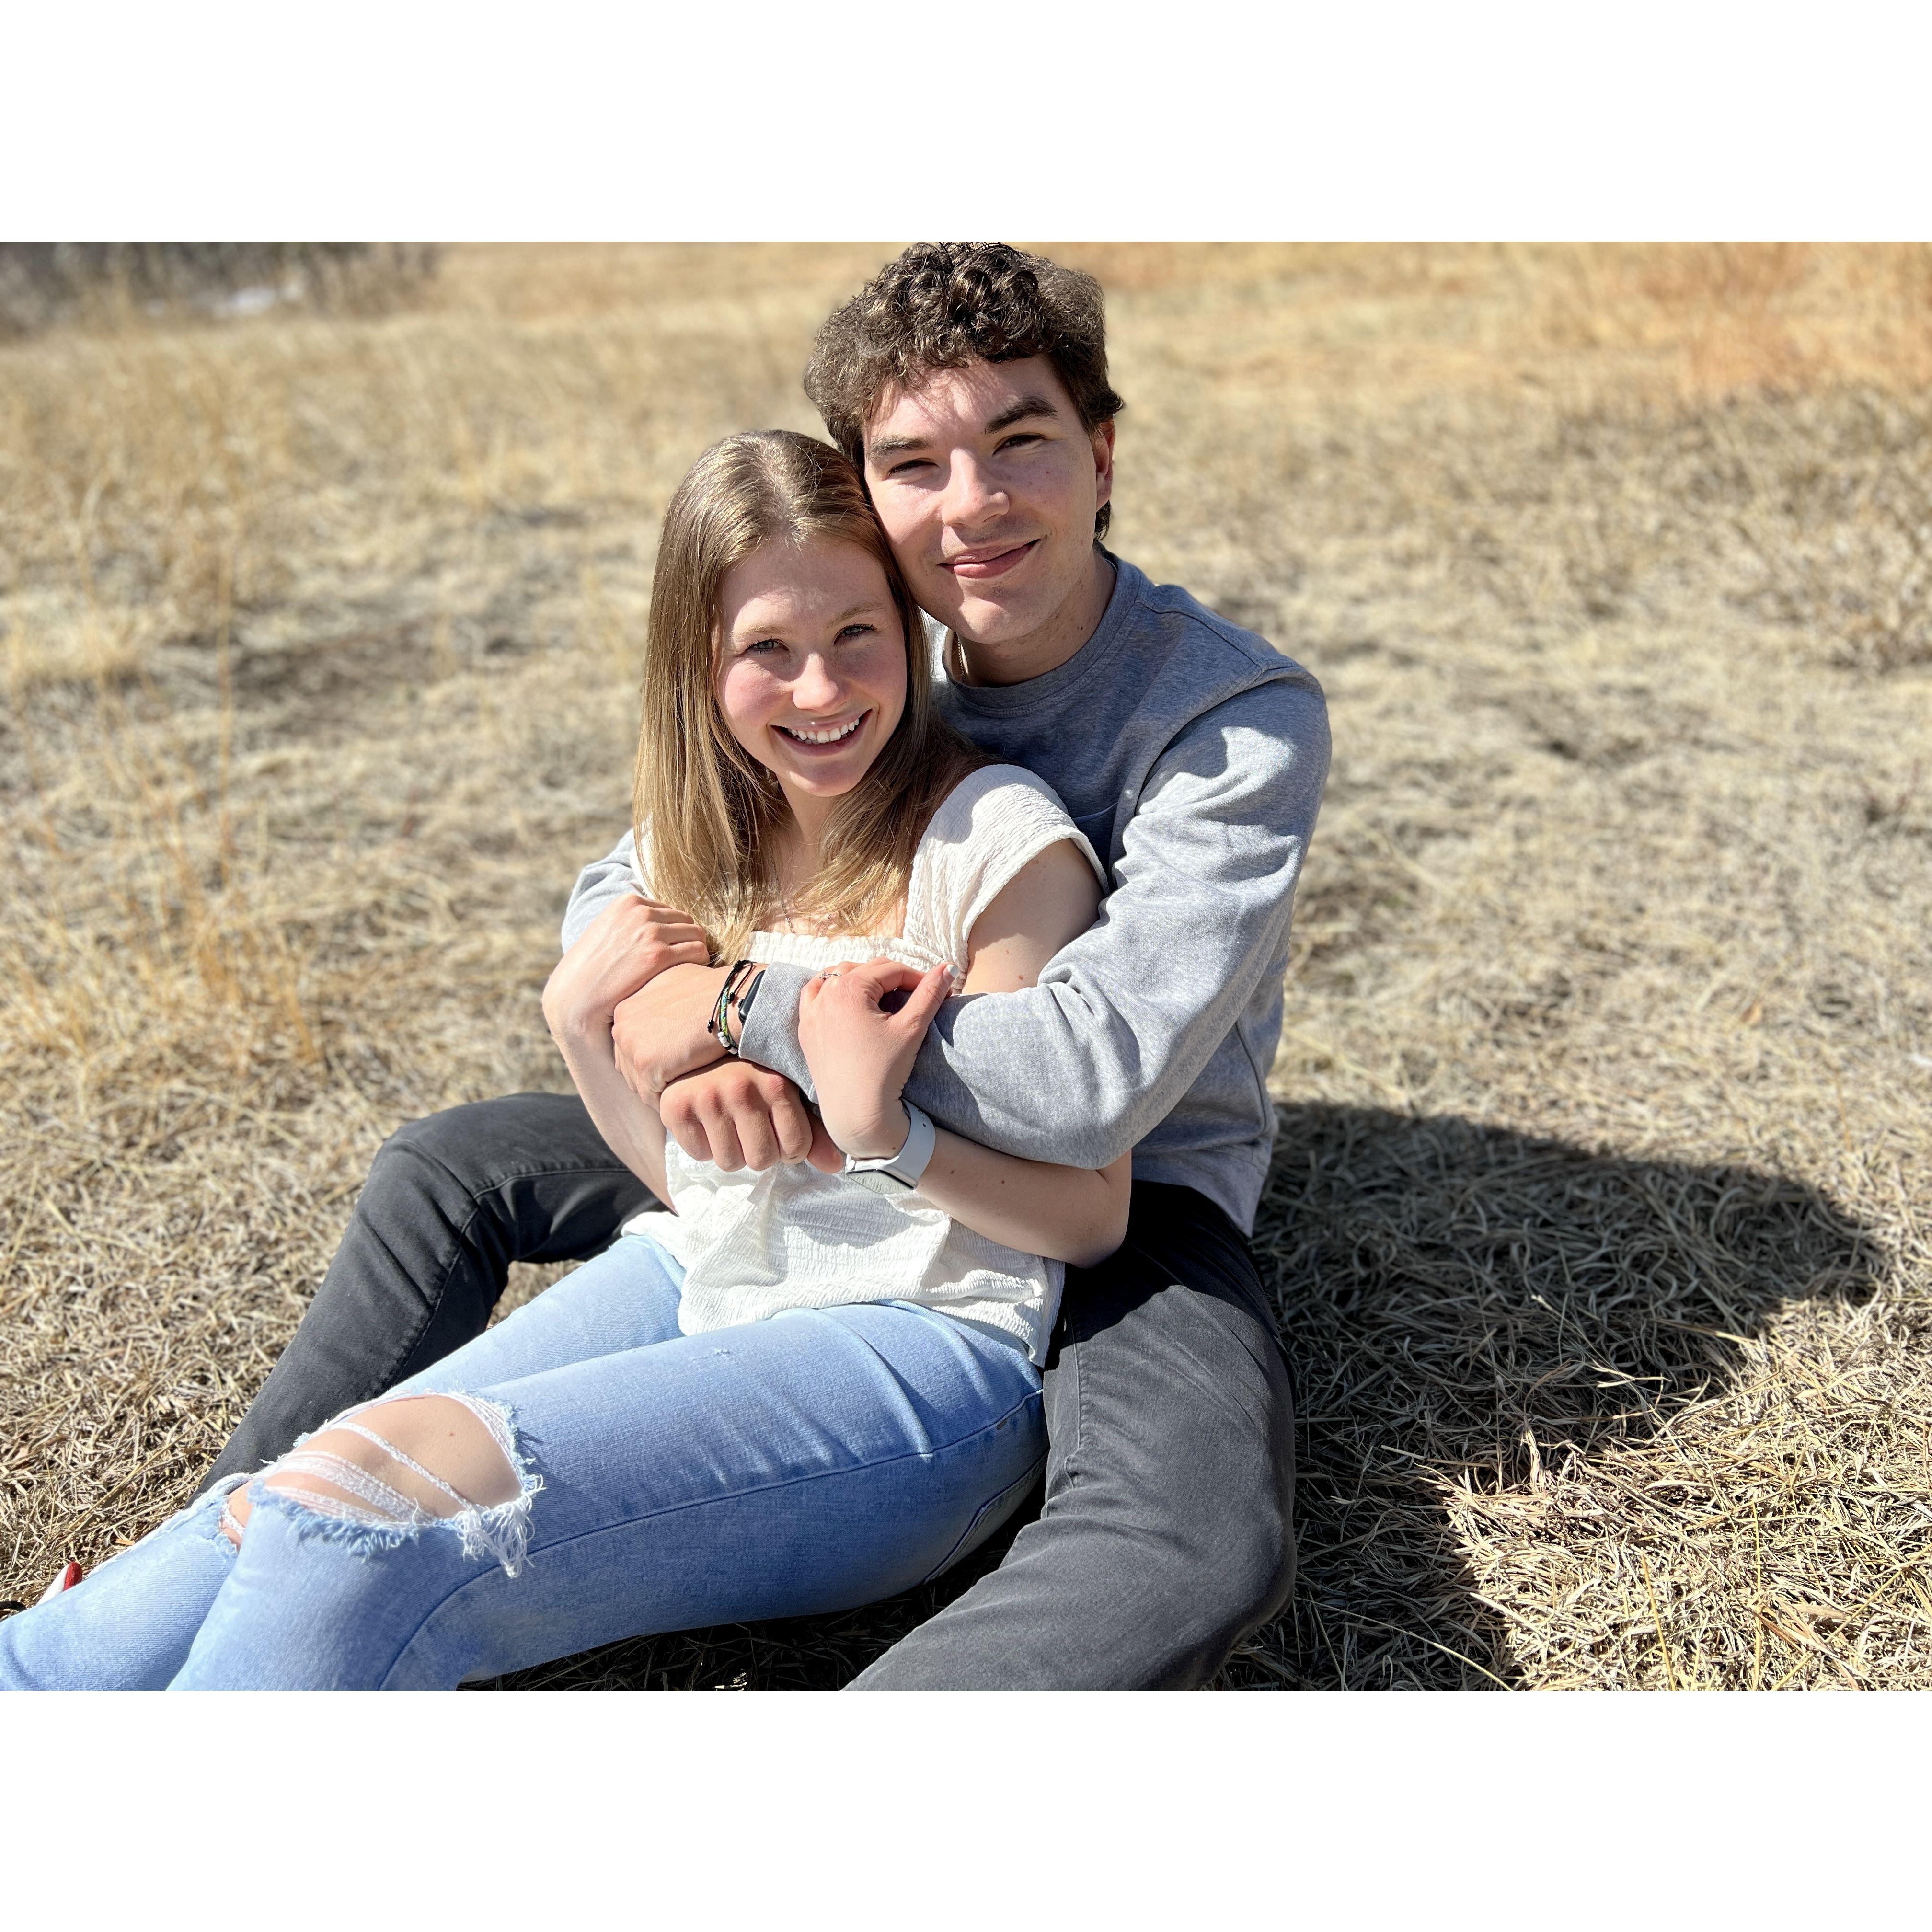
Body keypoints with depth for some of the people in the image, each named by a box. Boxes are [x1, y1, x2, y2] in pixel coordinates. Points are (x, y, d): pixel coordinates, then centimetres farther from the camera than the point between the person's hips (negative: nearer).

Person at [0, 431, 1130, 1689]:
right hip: (693, 1290, 6)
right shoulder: (694, 838, 8)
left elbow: (1090, 1219, -8)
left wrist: (883, 1130, -24)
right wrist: (579, 1025, -4)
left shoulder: (997, 840, -11)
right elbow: (696, 1183, 12)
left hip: (920, 1347, -6)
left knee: (367, 1497, -24)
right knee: (265, 1533, -14)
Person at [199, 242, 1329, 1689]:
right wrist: (688, 1055, -24)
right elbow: (617, 899, -1)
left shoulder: (1245, 723, -22)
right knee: (444, 1174, 6)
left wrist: (743, 1004, -27)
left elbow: (1094, 1078, -33)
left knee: (1204, 1553, -38)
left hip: (1124, 1199, -5)